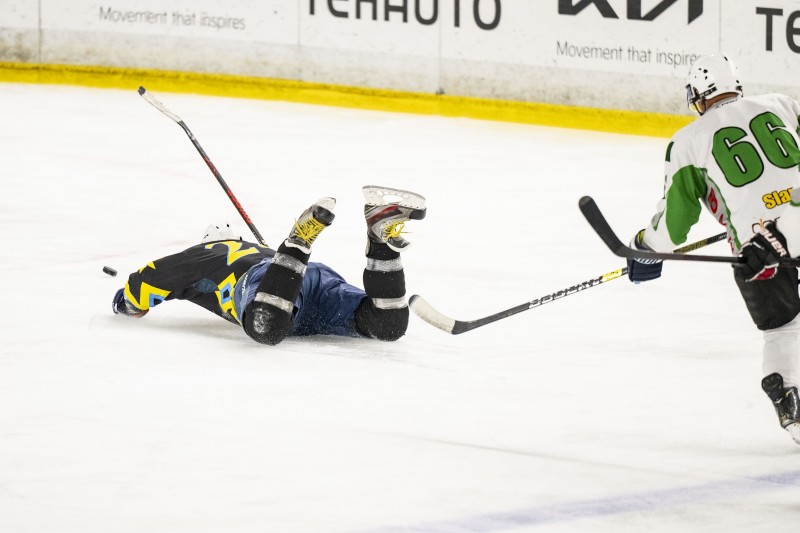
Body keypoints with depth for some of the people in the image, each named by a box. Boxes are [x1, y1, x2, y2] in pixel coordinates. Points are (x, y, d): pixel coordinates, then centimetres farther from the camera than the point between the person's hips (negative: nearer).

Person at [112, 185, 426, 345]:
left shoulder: (205, 254, 32)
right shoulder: (256, 250, 48)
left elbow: (153, 277, 30)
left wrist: (128, 303, 51)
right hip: (322, 279, 5)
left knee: (266, 329, -40)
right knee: (388, 326, -14)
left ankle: (301, 240, -37)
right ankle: (384, 233, -24)